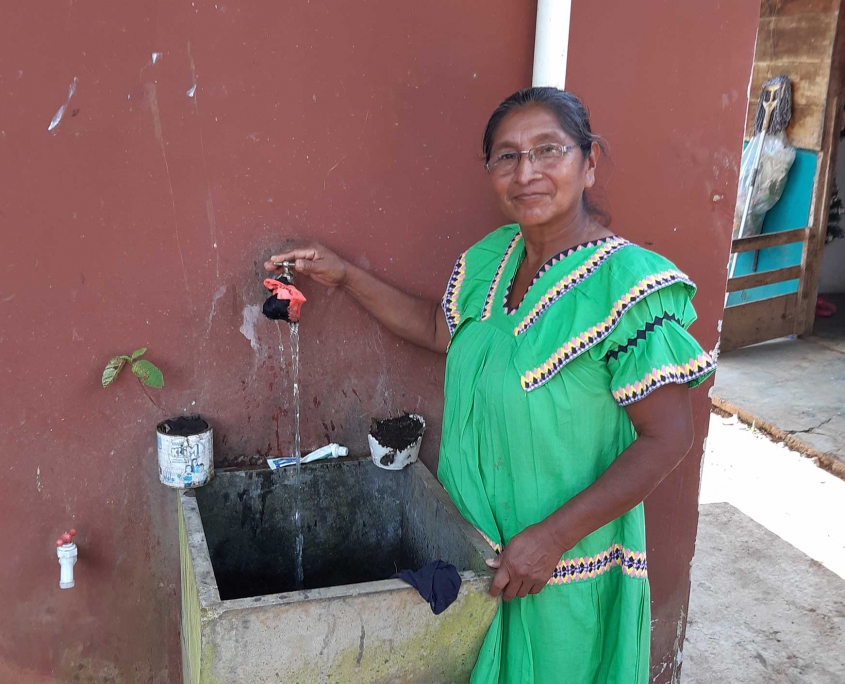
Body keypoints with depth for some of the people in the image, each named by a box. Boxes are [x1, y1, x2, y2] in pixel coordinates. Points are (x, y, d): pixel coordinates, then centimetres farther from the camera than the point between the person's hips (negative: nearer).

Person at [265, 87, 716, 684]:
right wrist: (344, 276, 7)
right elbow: (439, 329, 15)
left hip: (567, 561, -6)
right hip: (473, 536, 6)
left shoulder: (627, 284, -23)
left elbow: (667, 438, -22)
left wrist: (553, 538, -24)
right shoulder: (491, 258, -2)